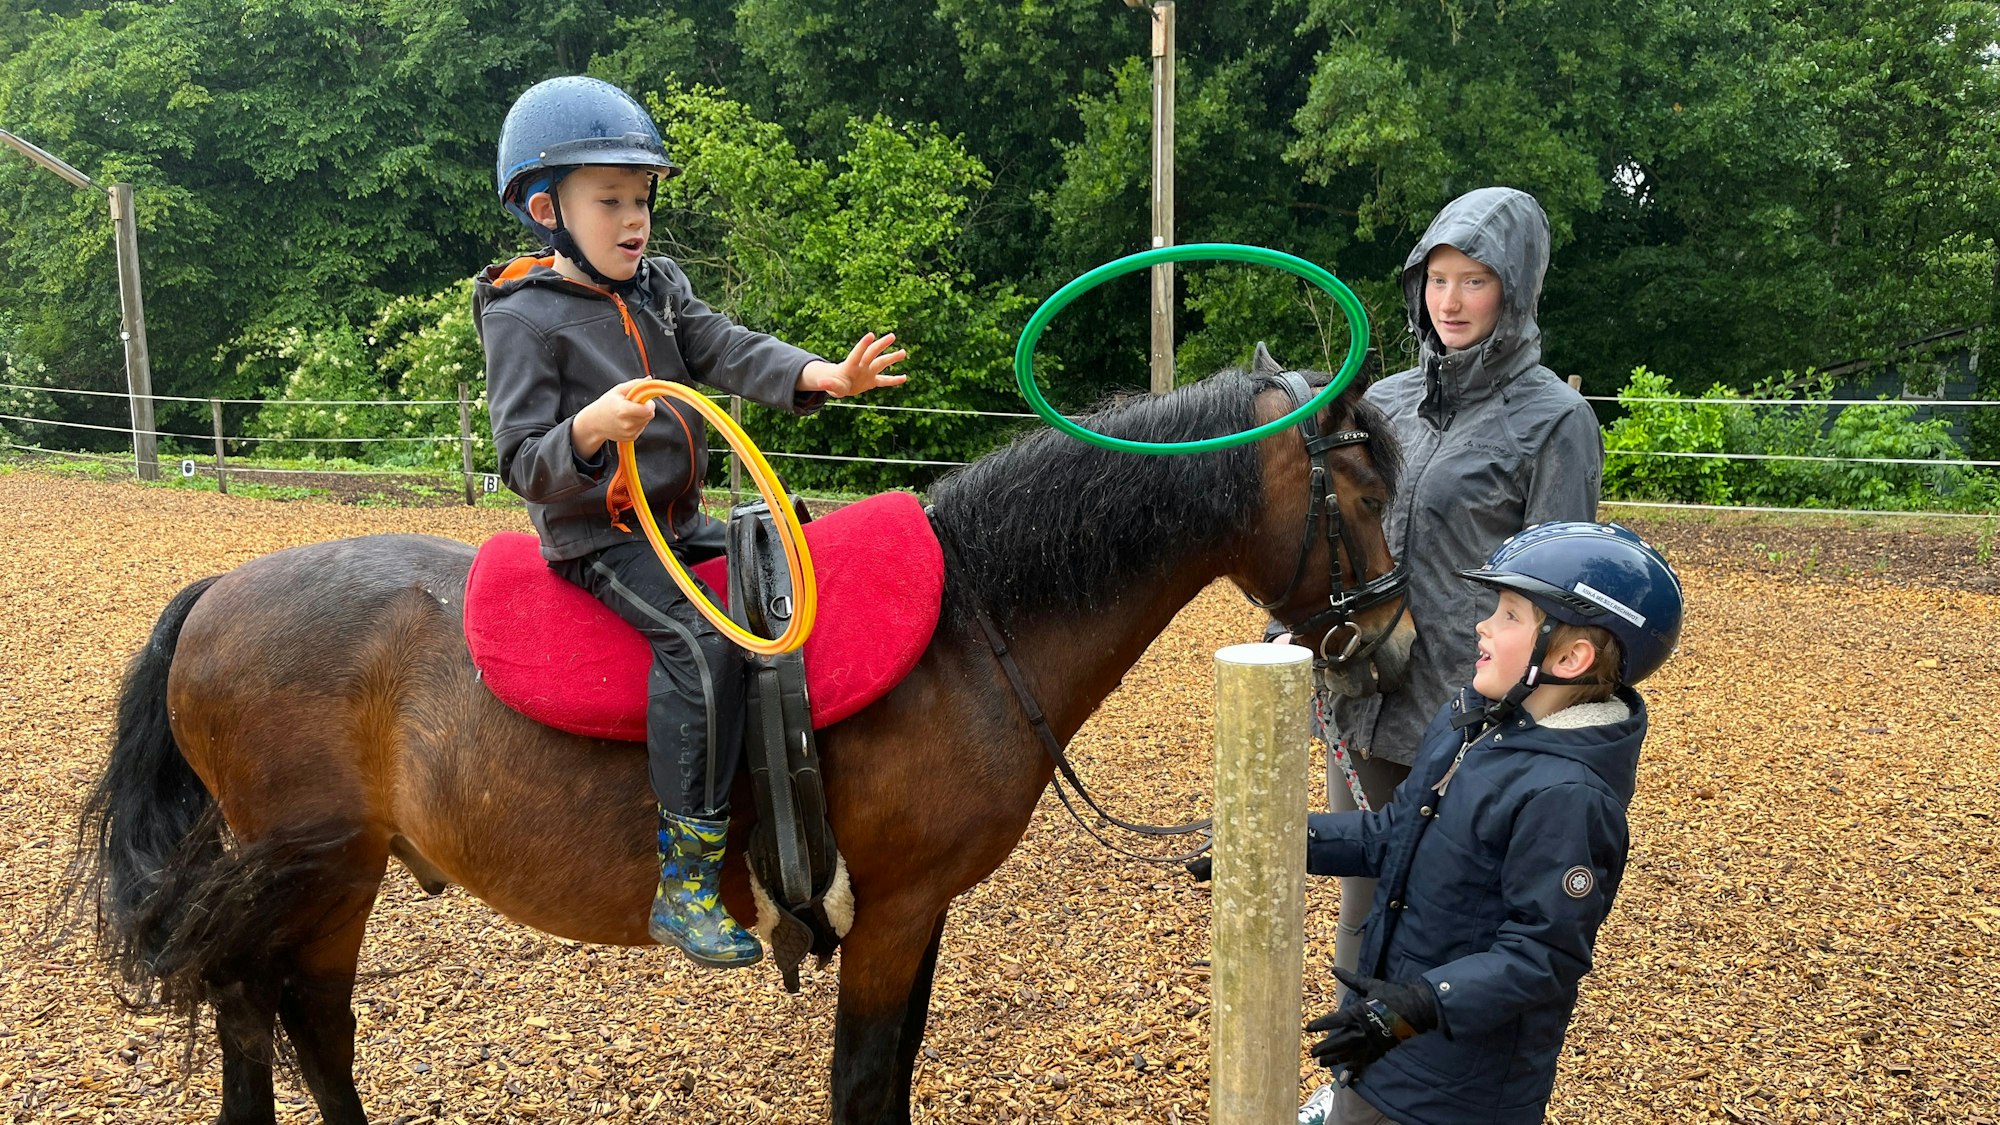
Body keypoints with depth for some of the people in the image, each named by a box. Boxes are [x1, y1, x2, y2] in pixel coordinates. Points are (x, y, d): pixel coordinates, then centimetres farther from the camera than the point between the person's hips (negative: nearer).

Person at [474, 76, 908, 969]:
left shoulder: (656, 284, 10)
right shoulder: (525, 317, -11)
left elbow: (727, 350, -5)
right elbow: (522, 465, -16)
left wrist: (821, 376, -24)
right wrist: (589, 431, -37)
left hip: (679, 522, 8)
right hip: (596, 536, -8)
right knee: (702, 641, -29)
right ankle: (685, 887, -25)